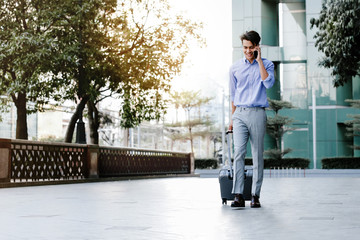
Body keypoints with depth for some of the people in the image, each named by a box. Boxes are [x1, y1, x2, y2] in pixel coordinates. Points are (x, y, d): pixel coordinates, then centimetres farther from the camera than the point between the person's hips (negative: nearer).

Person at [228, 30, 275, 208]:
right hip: (240, 114, 1)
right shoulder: (235, 68, 13)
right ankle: (238, 196, -13)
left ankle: (255, 196, 7)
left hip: (257, 114, -1)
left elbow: (268, 83, -13)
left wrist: (259, 60, -10)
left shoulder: (266, 64, 7)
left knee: (257, 155, 1)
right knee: (239, 153, -11)